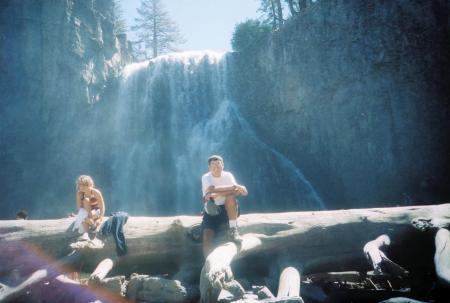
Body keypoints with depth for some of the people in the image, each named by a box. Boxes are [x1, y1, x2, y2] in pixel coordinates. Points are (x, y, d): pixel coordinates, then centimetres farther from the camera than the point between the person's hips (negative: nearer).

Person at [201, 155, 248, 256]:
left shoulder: (228, 175, -1)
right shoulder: (206, 177, -4)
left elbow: (236, 192, -18)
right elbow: (213, 190, -24)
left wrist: (217, 194, -29)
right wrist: (234, 187, -27)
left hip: (227, 210, 0)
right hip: (211, 212, 0)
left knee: (230, 197, -30)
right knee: (207, 236, -23)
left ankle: (233, 230, -25)